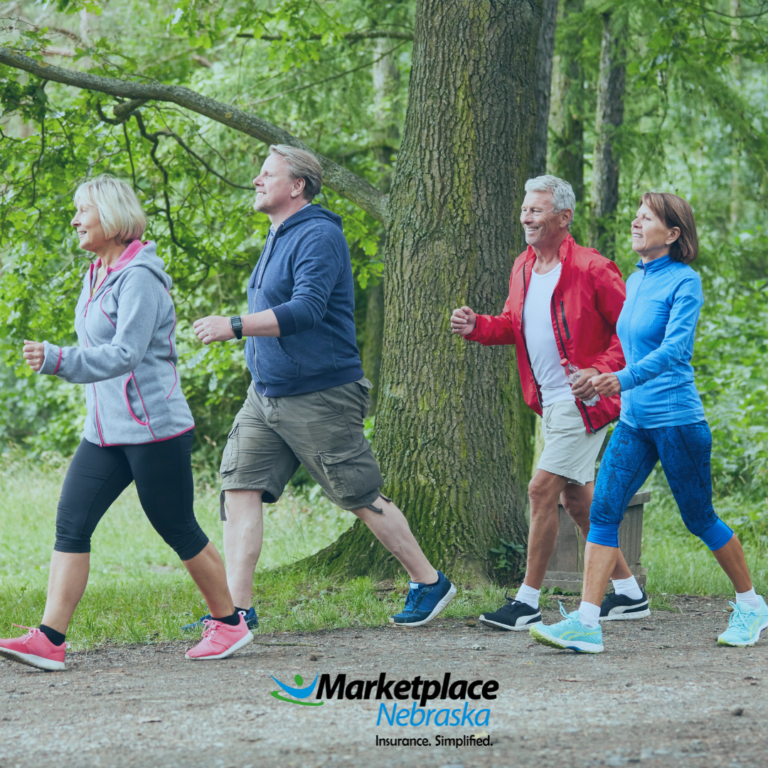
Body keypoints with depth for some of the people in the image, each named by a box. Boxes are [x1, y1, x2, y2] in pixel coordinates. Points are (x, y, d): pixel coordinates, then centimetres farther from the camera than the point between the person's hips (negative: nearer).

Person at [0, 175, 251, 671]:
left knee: (178, 529, 3)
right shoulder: (96, 277, 13)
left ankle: (230, 623, 21)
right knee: (71, 524, -4)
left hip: (155, 429, -8)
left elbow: (124, 354, -25)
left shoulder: (140, 278, -16)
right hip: (105, 432, 8)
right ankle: (49, 640, -10)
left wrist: (57, 360, -34)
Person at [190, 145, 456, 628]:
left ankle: (429, 583, 17)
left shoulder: (318, 236, -16)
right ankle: (237, 607, -5)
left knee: (363, 498, 1)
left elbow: (307, 310, -28)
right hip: (266, 396, 9)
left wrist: (234, 327, -32)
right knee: (240, 487, -4)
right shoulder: (279, 238, 15)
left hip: (319, 398, -9)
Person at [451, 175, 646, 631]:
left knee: (543, 490, -11)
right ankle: (629, 593, 24)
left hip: (583, 402, -9)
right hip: (551, 403, 9)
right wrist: (477, 327, 1)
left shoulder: (591, 270, -15)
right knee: (576, 498, 13)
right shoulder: (523, 269, 9)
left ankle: (528, 602, -3)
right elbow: (514, 325, 21)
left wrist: (601, 371, -24)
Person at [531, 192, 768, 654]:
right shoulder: (635, 281, 11)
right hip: (634, 420, 7)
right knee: (604, 511, -7)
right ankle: (587, 622, -12)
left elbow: (677, 347, -24)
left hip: (677, 420, -7)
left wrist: (626, 378, -35)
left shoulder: (684, 282, -11)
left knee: (699, 519, 5)